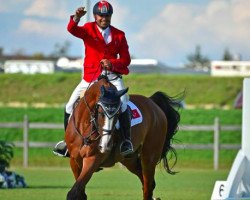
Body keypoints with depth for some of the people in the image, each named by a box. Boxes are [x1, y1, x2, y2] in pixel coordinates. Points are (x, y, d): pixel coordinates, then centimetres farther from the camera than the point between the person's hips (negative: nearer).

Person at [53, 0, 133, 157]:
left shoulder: (119, 35, 4)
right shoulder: (88, 30, 1)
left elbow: (126, 59, 4)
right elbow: (73, 30, -20)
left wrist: (113, 64, -17)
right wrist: (76, 18, -43)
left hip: (112, 76, -1)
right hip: (90, 77, 1)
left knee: (122, 102, -24)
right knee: (71, 106, -3)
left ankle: (127, 140, -15)